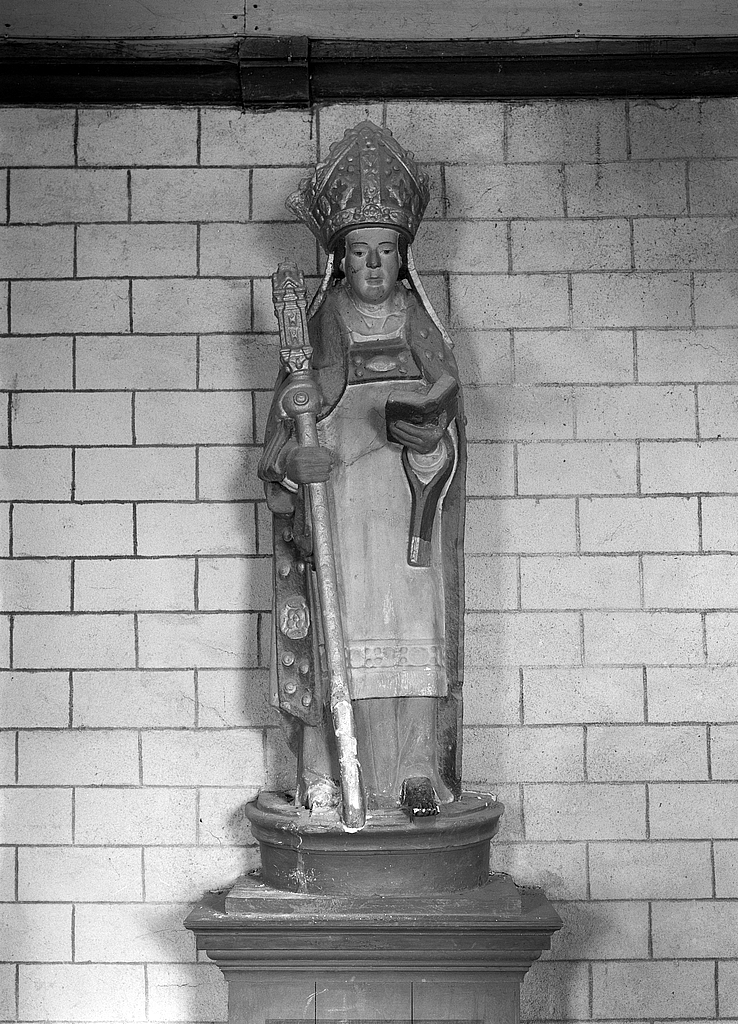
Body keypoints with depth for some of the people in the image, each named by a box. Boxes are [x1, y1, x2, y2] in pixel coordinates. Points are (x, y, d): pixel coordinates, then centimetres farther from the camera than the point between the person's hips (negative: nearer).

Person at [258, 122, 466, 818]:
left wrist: (425, 428, -19)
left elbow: (447, 412, 4)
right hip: (333, 503, -1)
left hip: (410, 506, 1)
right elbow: (284, 417, 3)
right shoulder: (317, 327, 8)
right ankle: (325, 776, -2)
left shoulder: (422, 326, 11)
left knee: (416, 630, -5)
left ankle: (418, 774, -2)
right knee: (338, 631, -6)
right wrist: (293, 458, -19)